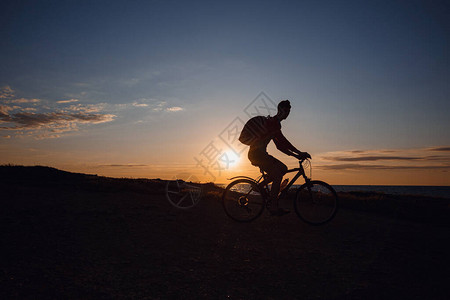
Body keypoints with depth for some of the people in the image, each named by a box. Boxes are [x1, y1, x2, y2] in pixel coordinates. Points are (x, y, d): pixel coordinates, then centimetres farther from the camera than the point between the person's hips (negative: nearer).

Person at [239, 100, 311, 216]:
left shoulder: (275, 124, 20)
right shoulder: (271, 122, -10)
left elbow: (280, 146, 20)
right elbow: (283, 141, -19)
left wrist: (295, 155, 13)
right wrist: (299, 153, -17)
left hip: (260, 153, 10)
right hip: (256, 153, -10)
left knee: (283, 168, 8)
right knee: (278, 174, -14)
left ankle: (260, 185, 9)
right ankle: (274, 207, -9)